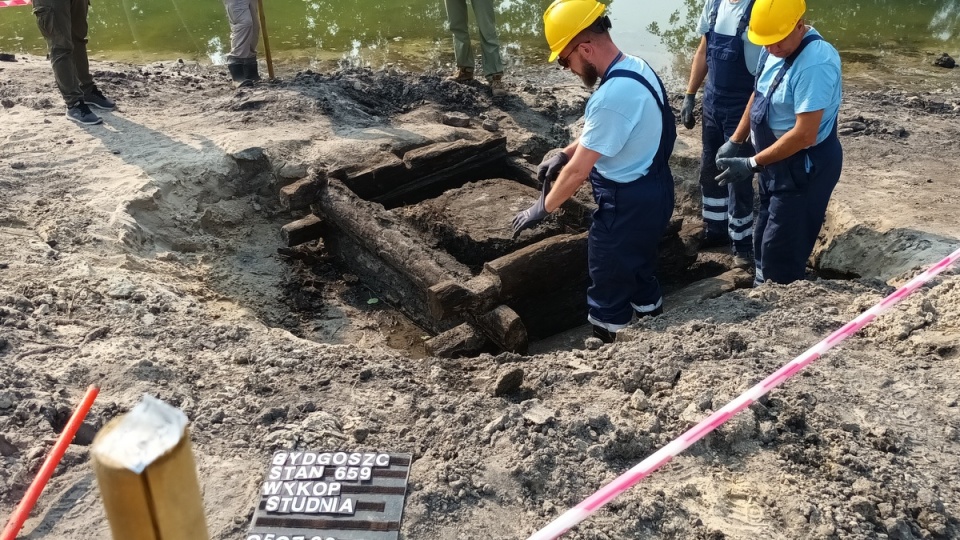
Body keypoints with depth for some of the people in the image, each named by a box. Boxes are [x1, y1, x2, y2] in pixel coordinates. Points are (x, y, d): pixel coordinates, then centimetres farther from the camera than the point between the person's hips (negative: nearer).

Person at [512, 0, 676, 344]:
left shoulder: (612, 96, -29)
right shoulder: (637, 67, 2)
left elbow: (579, 171, -23)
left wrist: (542, 208, -10)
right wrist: (564, 153, 11)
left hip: (628, 205, -10)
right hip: (652, 193, 10)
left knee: (609, 287, 7)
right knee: (638, 272, 25)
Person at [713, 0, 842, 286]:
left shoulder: (815, 63, -29)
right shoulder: (775, 49, 0)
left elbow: (804, 135, -30)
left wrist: (751, 165, -26)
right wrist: (734, 141, 6)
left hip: (805, 166, -9)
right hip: (776, 160, 9)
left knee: (781, 252, 1)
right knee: (764, 240, 23)